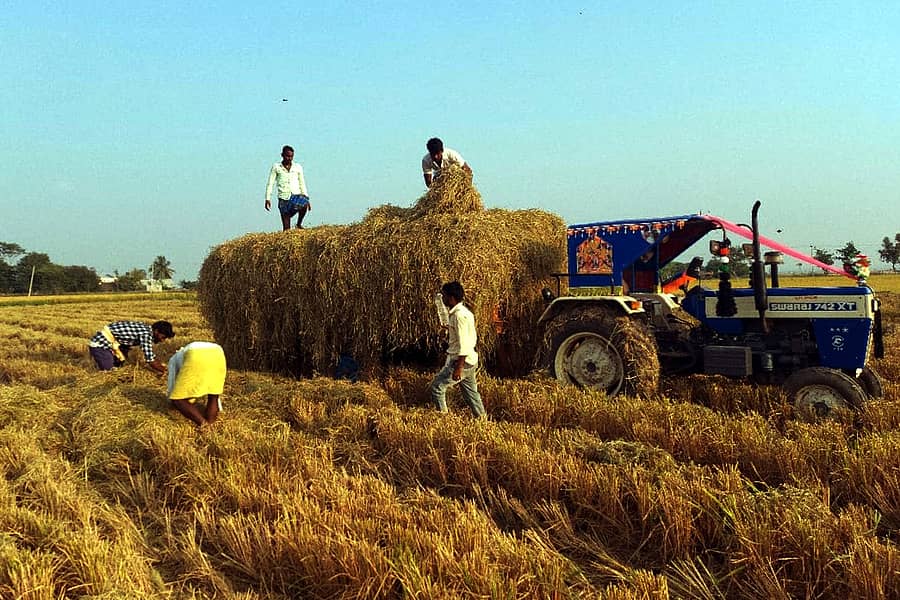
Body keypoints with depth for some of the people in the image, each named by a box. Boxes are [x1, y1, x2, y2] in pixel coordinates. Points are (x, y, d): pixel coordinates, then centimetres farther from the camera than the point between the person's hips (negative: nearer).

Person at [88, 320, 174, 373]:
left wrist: (162, 366, 8)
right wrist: (164, 370, -12)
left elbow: (151, 356, 15)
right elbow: (150, 361, -24)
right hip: (100, 344, -9)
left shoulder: (147, 331, 2)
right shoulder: (146, 334, -26)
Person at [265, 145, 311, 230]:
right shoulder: (276, 167, 7)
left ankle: (299, 224, -8)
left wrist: (306, 198, 9)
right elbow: (270, 184, 6)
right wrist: (267, 199, -2)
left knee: (304, 205, -33)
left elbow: (302, 184, 17)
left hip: (296, 195, 1)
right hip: (283, 198, -1)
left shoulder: (298, 167, 13)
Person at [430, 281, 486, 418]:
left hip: (461, 360, -10)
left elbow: (464, 344, -23)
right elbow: (472, 338, 20)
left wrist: (459, 367, -24)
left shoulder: (459, 315, -19)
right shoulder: (464, 312, 12)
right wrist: (451, 329, 21)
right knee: (471, 392, 16)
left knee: (437, 386, -1)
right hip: (469, 360, 10)